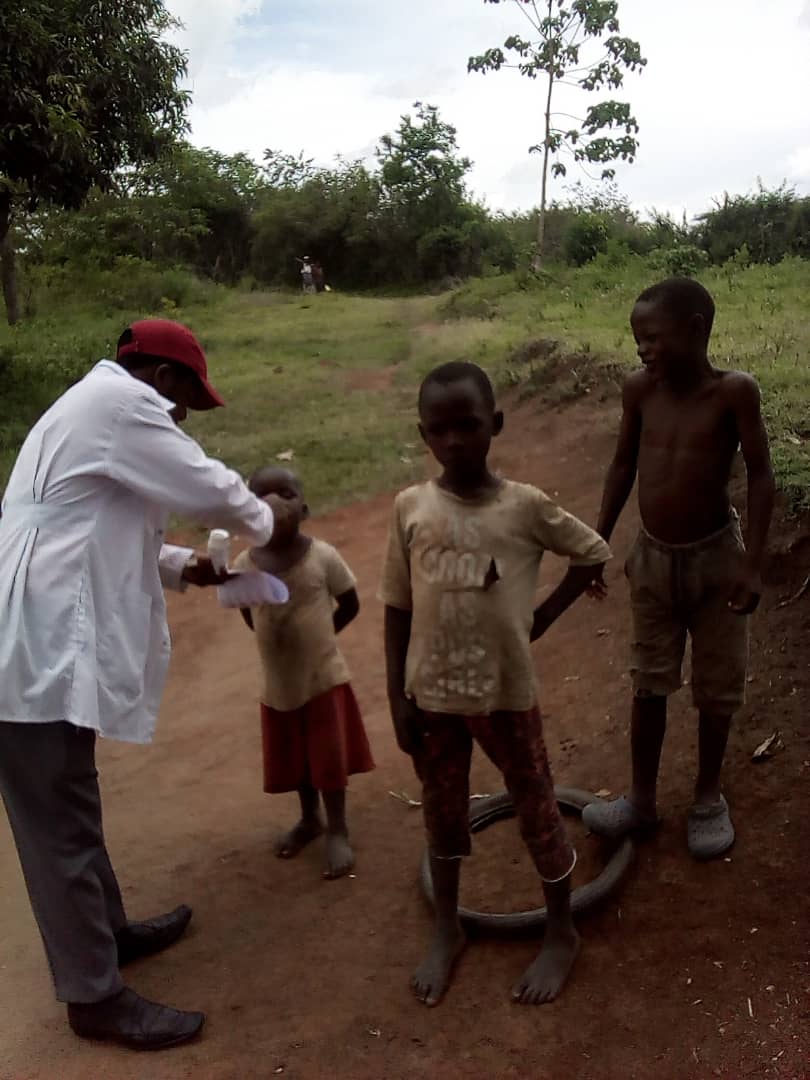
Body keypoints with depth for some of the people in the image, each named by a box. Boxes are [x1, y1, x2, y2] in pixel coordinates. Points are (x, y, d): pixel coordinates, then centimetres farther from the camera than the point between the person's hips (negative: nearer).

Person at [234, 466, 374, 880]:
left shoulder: (323, 556, -16)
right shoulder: (244, 566, -10)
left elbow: (350, 605, -2)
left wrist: (314, 637, 1)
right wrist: (280, 639, 2)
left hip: (324, 675, -3)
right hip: (279, 682, 3)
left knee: (330, 757, 8)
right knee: (295, 759, 19)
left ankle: (337, 831, 26)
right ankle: (309, 819, 42)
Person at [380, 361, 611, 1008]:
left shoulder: (526, 505, -9)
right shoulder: (411, 508, -5)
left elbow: (595, 554, 5)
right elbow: (397, 610, -1)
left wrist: (541, 619, -2)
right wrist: (398, 700, -1)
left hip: (508, 694, -1)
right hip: (433, 695, 2)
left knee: (538, 813, 13)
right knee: (443, 814, 18)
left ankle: (562, 933, 36)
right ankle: (448, 931, 40)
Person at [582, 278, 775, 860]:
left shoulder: (734, 391, -16)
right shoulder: (640, 389, -6)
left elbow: (761, 477, -12)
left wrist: (753, 563, -17)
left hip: (714, 558, -3)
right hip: (652, 558, 3)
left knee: (716, 687, 11)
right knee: (649, 684, 13)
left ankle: (709, 797, 33)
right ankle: (642, 799, 29)